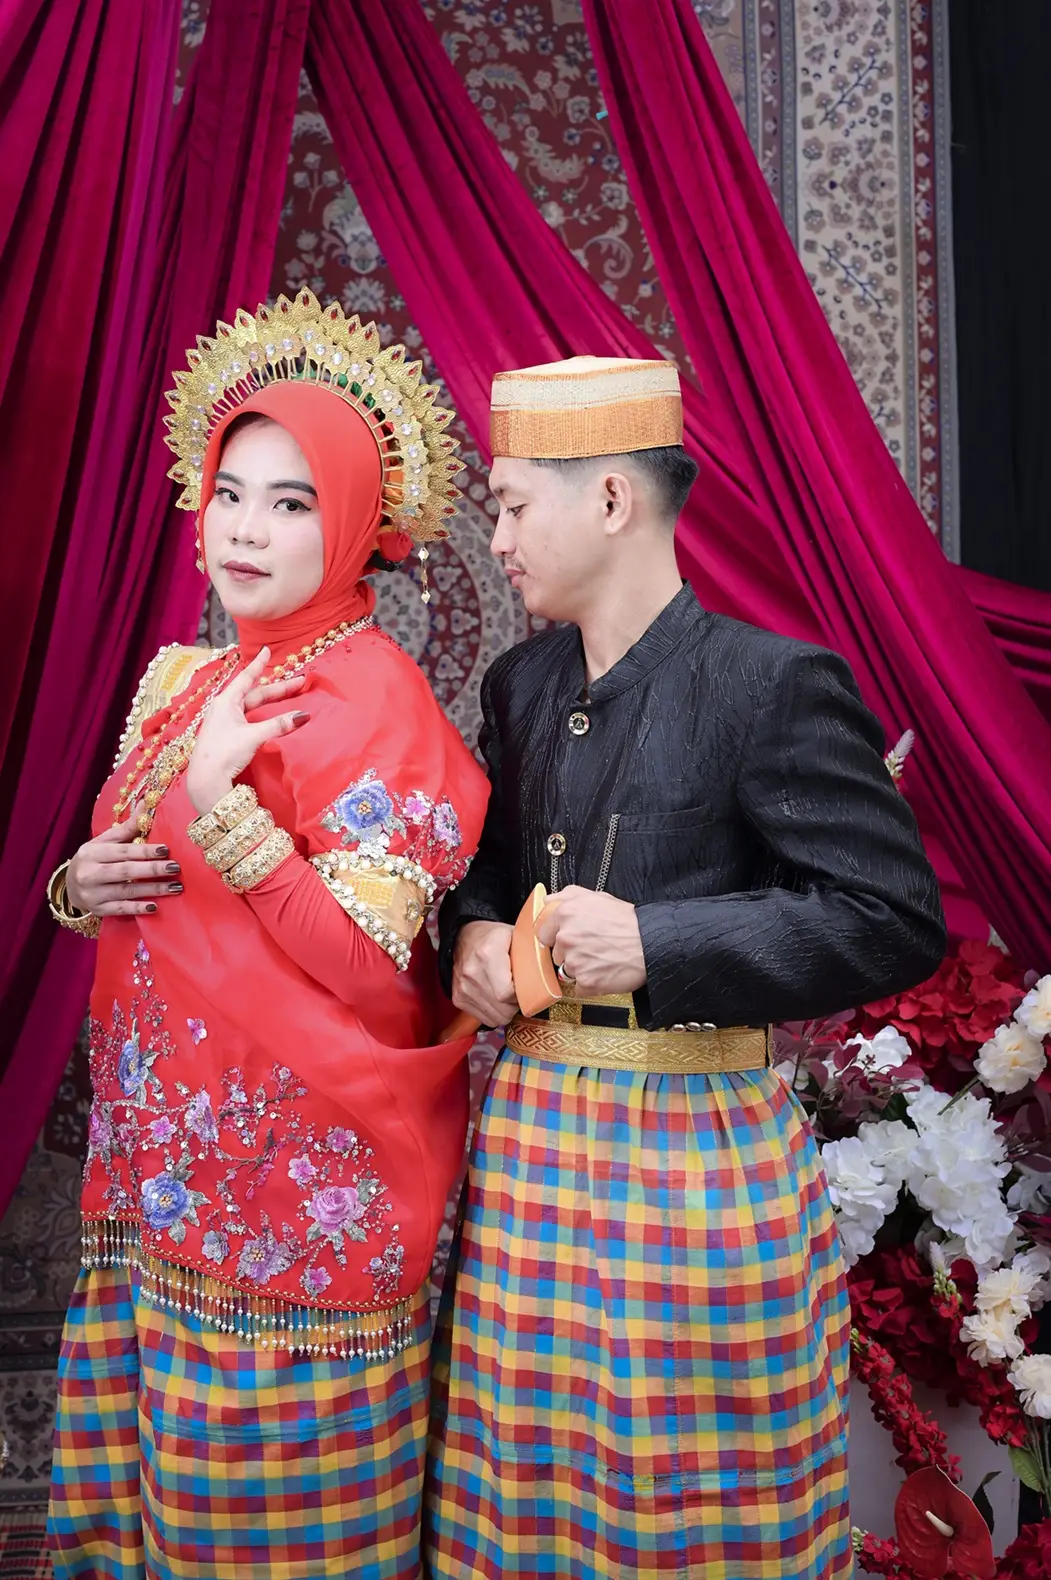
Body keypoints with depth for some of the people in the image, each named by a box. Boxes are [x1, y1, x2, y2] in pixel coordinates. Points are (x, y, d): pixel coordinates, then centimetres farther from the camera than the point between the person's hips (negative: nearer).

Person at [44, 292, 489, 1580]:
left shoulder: (375, 702, -14)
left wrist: (217, 799, -21)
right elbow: (126, 872, 19)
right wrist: (78, 887, -4)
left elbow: (373, 968, -20)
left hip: (300, 1176, -7)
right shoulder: (182, 680, 8)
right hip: (165, 1158, 7)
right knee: (145, 1466, 19)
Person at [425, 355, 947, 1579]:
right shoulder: (522, 684, 7)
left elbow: (898, 920, -15)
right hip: (528, 1133, 6)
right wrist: (473, 935, -3)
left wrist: (656, 947, -22)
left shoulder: (772, 683, -14)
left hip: (692, 1146, -6)